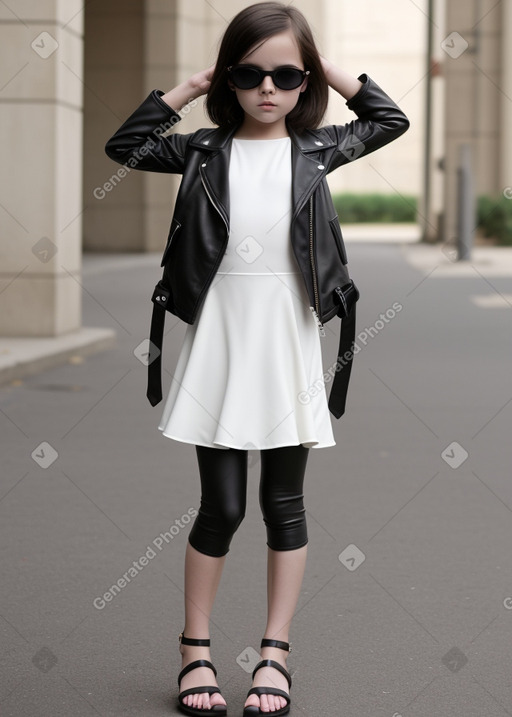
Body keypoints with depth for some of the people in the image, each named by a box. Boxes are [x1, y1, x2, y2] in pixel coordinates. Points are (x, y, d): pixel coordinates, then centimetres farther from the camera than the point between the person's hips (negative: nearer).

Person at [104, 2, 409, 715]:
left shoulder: (315, 149, 4)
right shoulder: (206, 149, 3)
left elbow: (389, 120, 15)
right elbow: (124, 146, 5)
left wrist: (330, 71, 7)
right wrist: (187, 89, 1)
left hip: (287, 348, 1)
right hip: (219, 347, -1)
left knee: (284, 503, 8)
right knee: (221, 507, 3)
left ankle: (275, 652, 16)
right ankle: (196, 648, 17)